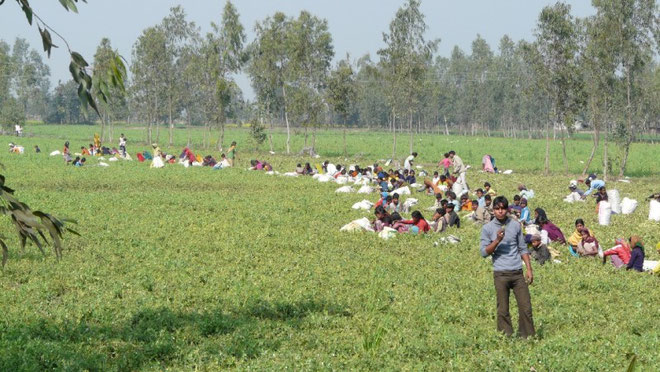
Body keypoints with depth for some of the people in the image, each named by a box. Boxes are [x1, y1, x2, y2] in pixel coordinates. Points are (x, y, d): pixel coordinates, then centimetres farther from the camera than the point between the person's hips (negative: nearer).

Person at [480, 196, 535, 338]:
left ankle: (528, 337, 6)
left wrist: (529, 269, 8)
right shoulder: (487, 228, 2)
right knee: (503, 310, -1)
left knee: (526, 307, -1)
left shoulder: (515, 225, 9)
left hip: (517, 273, 2)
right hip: (500, 273, -2)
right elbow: (484, 252, -3)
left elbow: (523, 249, 14)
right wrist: (497, 240, -16)